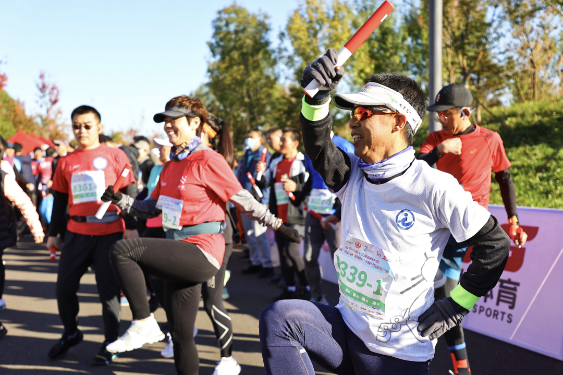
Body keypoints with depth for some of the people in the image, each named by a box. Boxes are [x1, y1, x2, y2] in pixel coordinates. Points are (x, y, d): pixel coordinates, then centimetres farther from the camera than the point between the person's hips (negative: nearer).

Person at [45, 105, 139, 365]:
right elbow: (60, 200, 16)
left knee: (109, 289, 1)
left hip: (110, 232, -3)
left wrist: (131, 227, -4)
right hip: (77, 233, 3)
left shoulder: (115, 156, 0)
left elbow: (129, 193, 1)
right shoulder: (66, 162, 9)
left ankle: (111, 342, 19)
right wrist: (53, 233, 16)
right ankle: (71, 334, 29)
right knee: (64, 287, 5)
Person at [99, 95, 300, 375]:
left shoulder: (208, 160, -9)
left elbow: (244, 200, -7)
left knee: (122, 250, -20)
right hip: (180, 256, 8)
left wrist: (278, 226, -8)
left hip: (201, 252, -8)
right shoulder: (170, 165, 15)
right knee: (181, 336, 13)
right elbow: (151, 208, 20)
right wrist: (119, 200, 7)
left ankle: (143, 325, -10)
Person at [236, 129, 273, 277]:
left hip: (257, 201, -8)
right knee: (249, 234, 12)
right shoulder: (246, 156, 16)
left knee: (259, 234, -8)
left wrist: (264, 201, -17)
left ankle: (267, 265, 0)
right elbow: (239, 176, 23)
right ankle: (255, 262, 21)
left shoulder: (265, 155, -7)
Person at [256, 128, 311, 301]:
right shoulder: (276, 163, 16)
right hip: (278, 215, 7)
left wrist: (296, 187, -24)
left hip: (295, 215, -7)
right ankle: (290, 287, 21)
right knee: (283, 252, 10)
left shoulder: (303, 162, -5)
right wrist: (260, 173, -3)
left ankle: (306, 287, 3)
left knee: (292, 251, -13)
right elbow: (263, 184, 16)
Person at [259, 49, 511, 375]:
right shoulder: (353, 174, 2)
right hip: (347, 327, 5)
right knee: (278, 318, -18)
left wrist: (456, 305, -7)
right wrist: (318, 97, -30)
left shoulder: (434, 188, -16)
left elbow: (496, 243, -11)